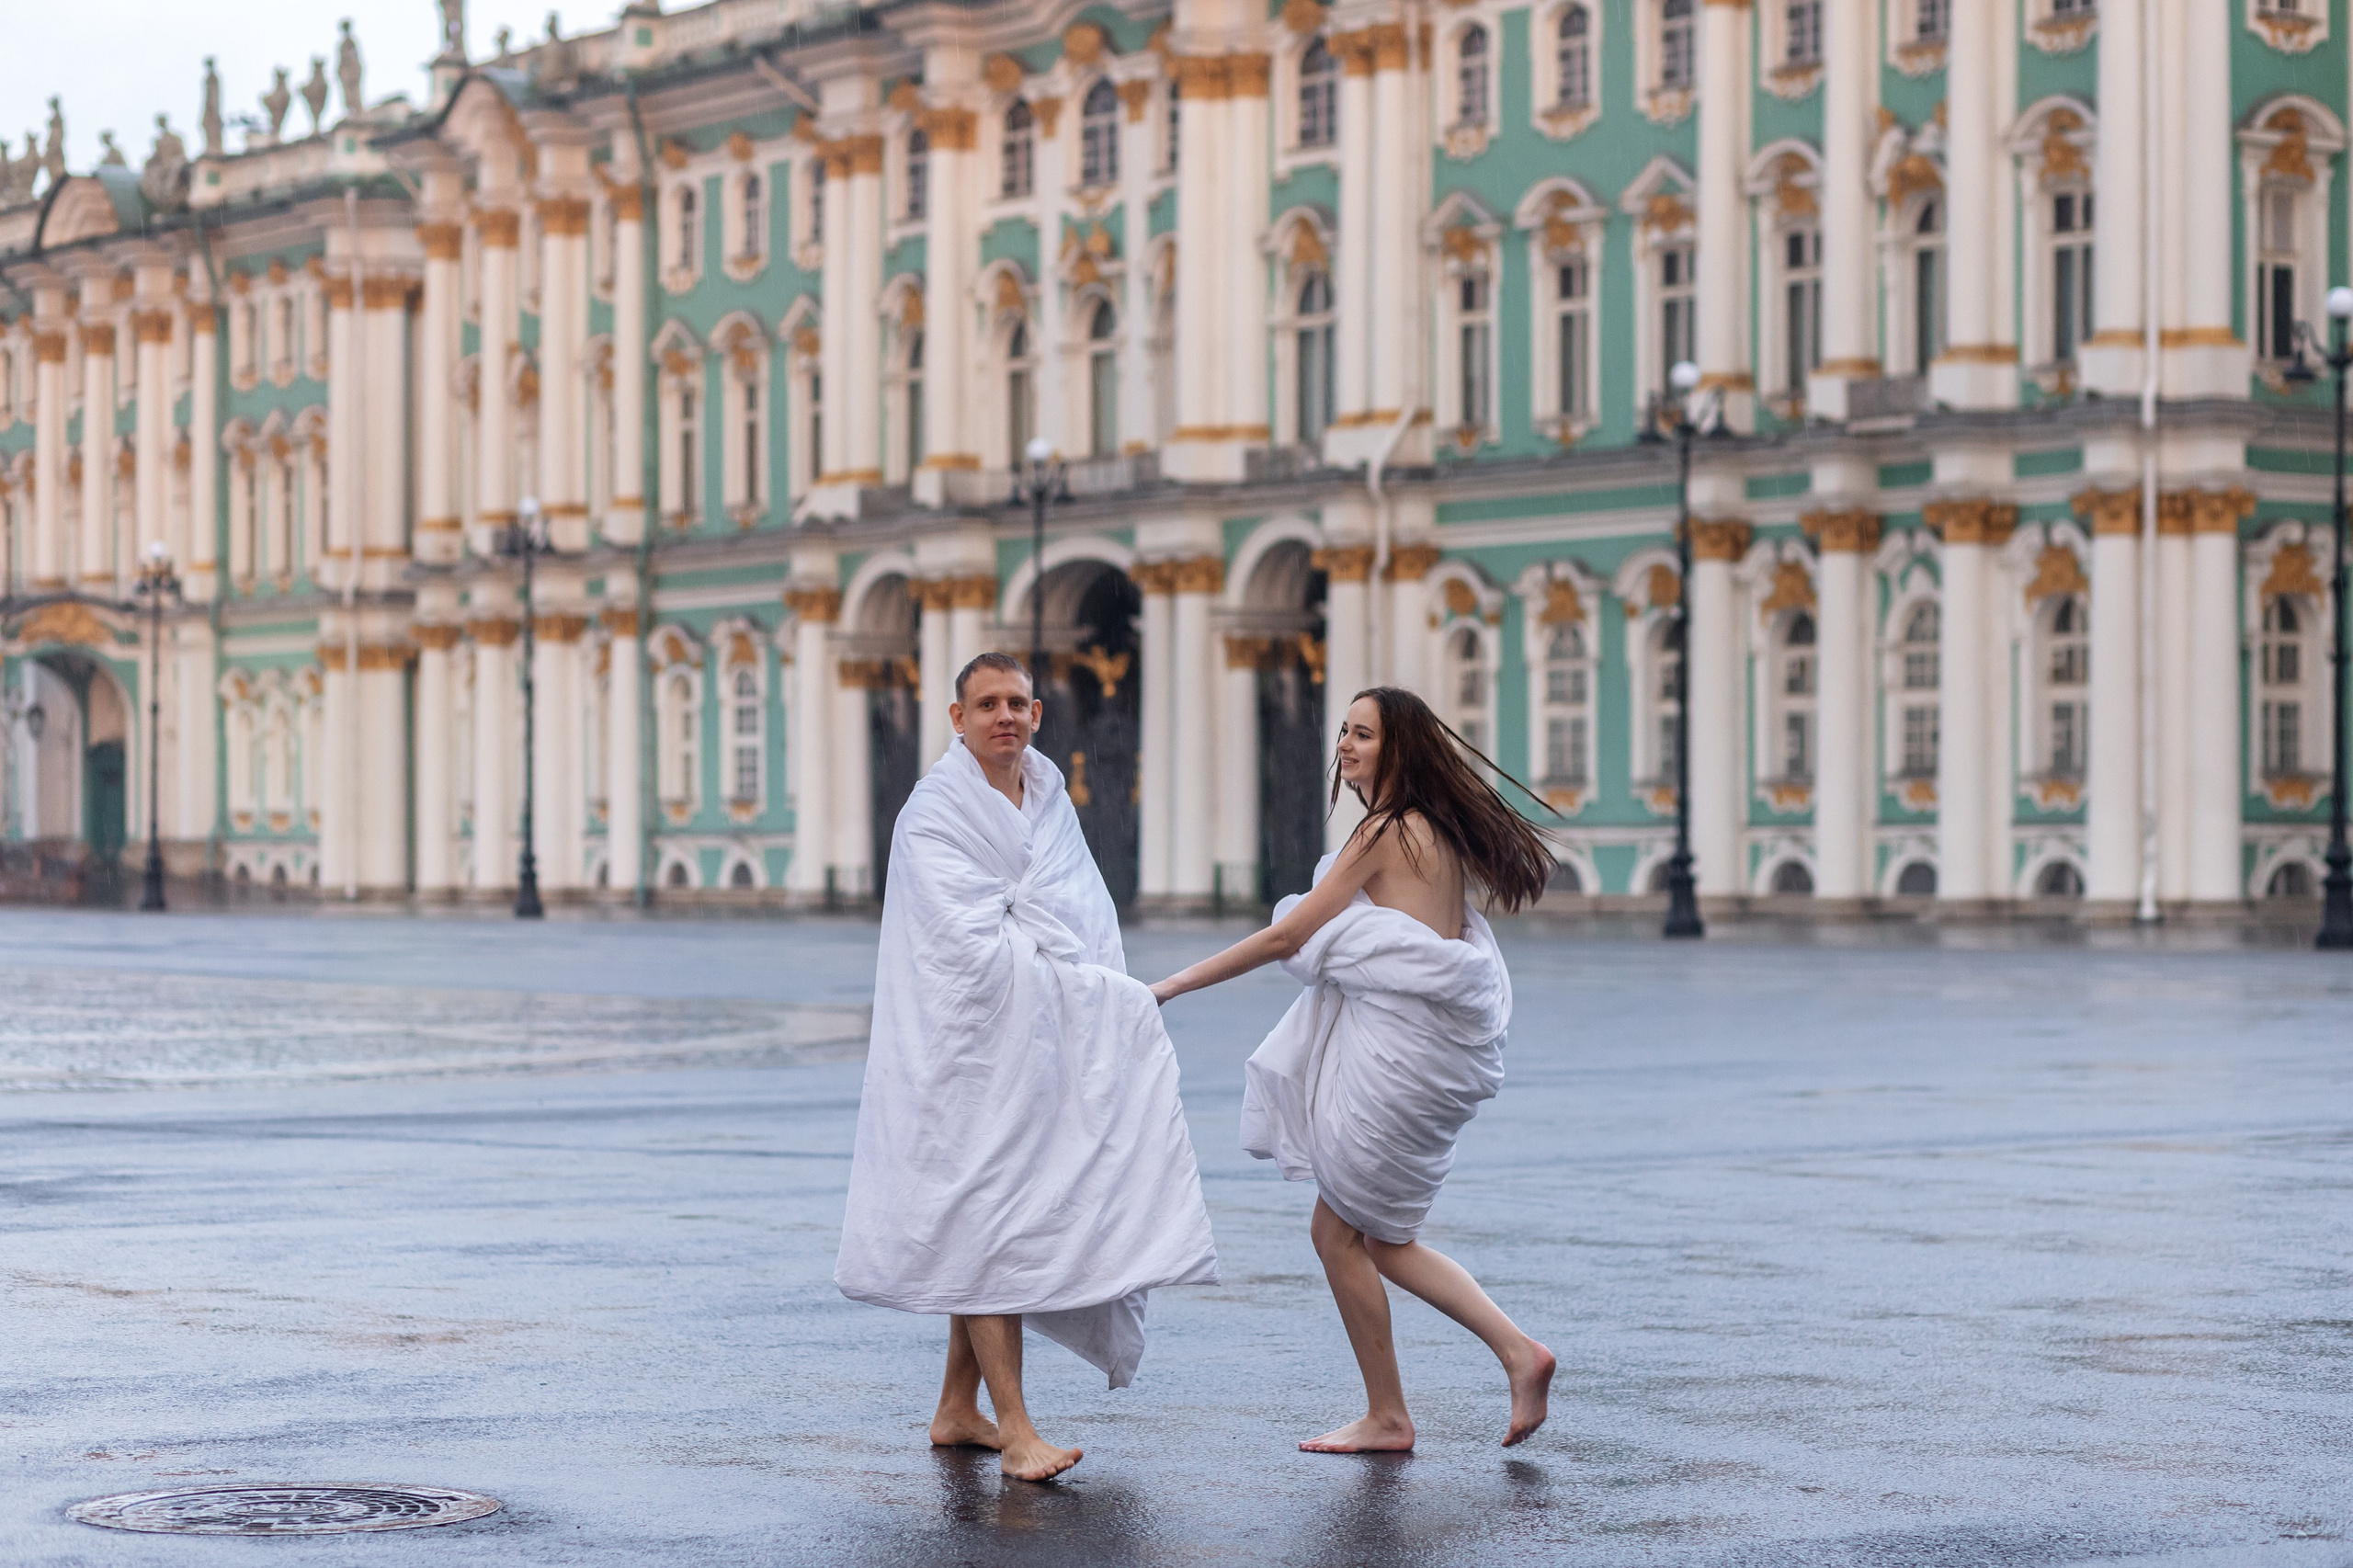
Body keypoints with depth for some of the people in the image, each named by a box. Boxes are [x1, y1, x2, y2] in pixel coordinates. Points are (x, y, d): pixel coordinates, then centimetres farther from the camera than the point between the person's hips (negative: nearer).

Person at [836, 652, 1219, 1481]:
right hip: (973, 1041, -7)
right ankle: (1013, 1428, -12)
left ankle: (957, 1406, 21)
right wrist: (1065, 975, -11)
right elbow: (969, 941, -17)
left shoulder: (1051, 800, 14)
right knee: (986, 1218, -10)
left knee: (987, 1229, 12)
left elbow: (1089, 917, 12)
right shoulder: (937, 812, -10)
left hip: (1042, 1040, 7)